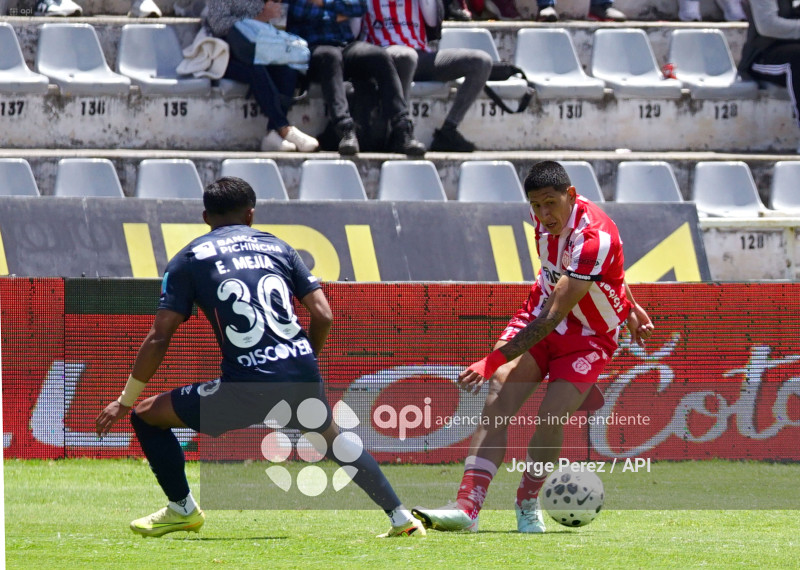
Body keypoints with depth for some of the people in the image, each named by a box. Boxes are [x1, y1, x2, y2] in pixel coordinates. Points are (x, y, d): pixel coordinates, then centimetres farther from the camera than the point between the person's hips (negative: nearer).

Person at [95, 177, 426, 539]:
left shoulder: (189, 260, 8)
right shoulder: (277, 247, 17)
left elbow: (159, 338, 3)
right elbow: (323, 316, 11)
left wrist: (125, 401, 10)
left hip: (246, 388, -4)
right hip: (303, 379, 4)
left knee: (147, 415, 13)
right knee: (333, 439, 33)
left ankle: (182, 509, 19)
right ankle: (401, 518, 31)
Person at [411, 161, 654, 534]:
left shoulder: (595, 237, -32)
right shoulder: (544, 216, -9)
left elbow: (553, 317, -35)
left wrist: (494, 361, -40)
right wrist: (629, 307, 24)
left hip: (588, 337, -5)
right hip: (539, 317, 5)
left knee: (550, 419, -21)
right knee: (497, 402, -17)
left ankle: (528, 503, 8)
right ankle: (467, 507, -26)